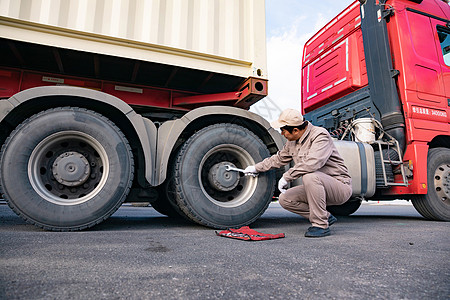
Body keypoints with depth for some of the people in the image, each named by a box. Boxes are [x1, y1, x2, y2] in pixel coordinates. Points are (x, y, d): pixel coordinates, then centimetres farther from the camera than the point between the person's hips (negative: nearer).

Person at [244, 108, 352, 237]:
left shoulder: (320, 135, -21)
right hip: (316, 186, 8)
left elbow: (312, 163, -38)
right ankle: (326, 217, 7)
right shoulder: (292, 141, 5)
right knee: (285, 199, -3)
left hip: (340, 185, -8)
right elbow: (279, 158, 23)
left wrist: (286, 177, -30)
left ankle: (321, 225, -21)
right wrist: (256, 168, 26)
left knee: (310, 175, -36)